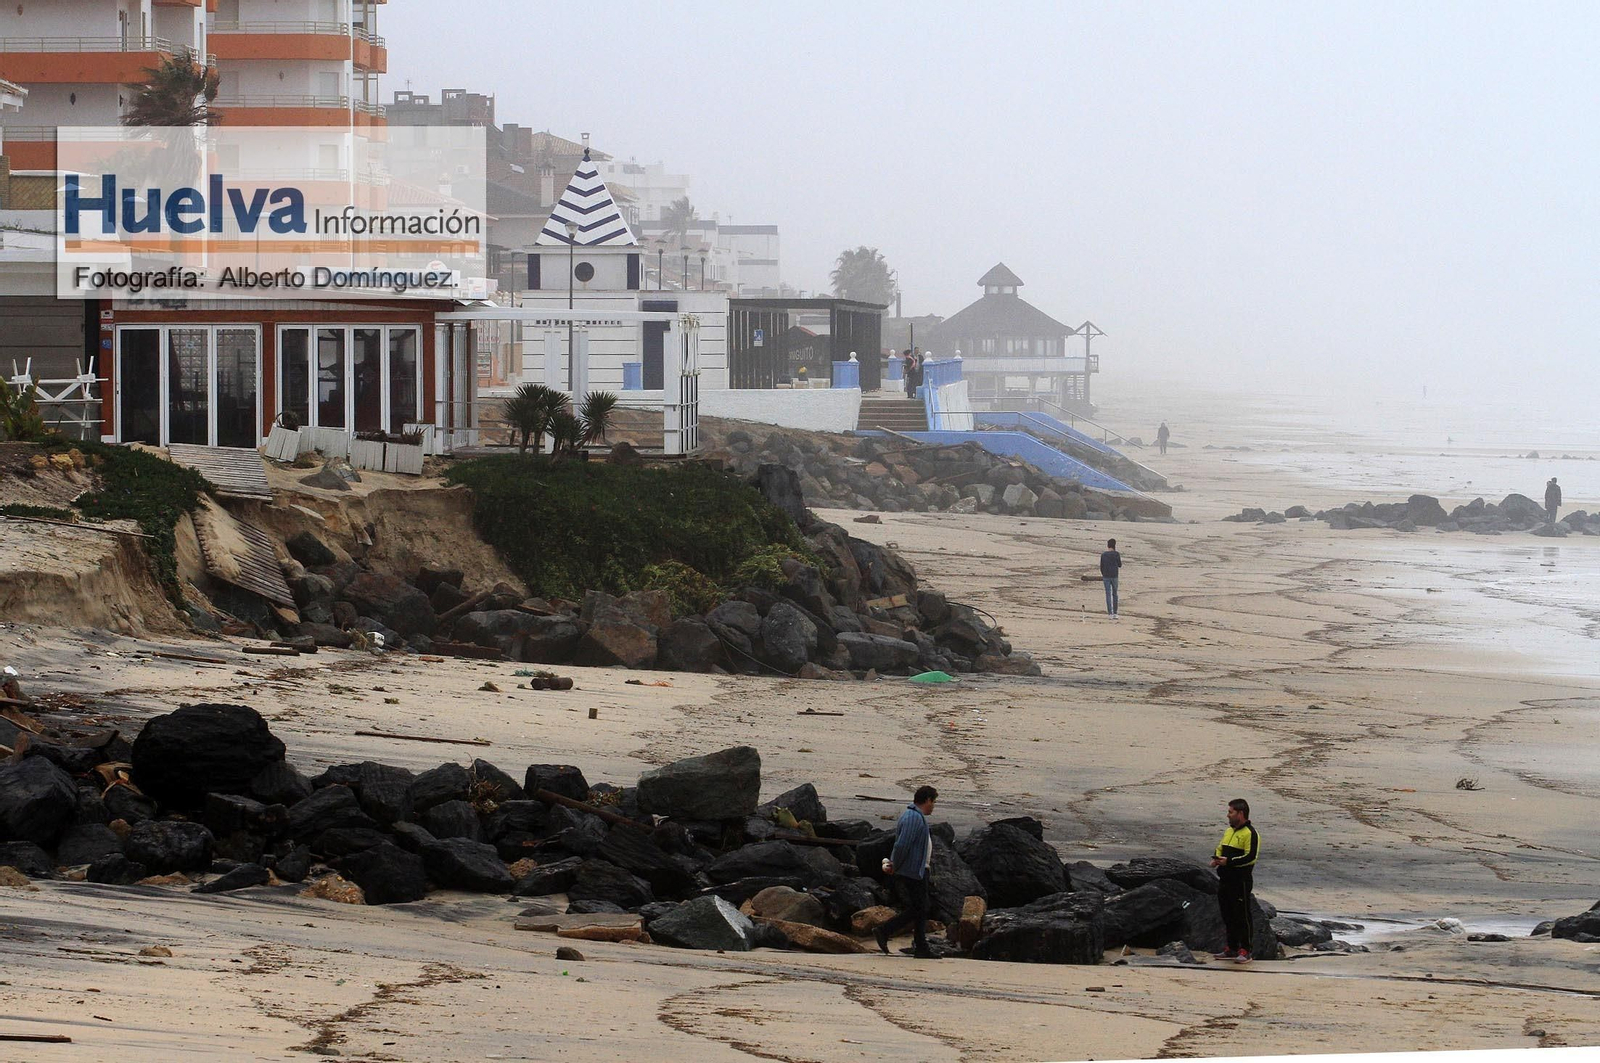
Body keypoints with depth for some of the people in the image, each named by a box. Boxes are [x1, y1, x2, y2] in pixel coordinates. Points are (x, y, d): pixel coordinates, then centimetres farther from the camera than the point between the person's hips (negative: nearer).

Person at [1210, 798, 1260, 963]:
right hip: (1225, 880, 9)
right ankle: (1232, 949, 22)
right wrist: (1216, 858, 5)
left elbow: (1250, 857, -20)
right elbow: (1220, 848, 27)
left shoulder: (1250, 833, -12)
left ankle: (1245, 951, 0)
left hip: (1241, 880, -9)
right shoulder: (1229, 831, 17)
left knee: (1242, 916, -4)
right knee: (1228, 916, 14)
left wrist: (1229, 861, -22)